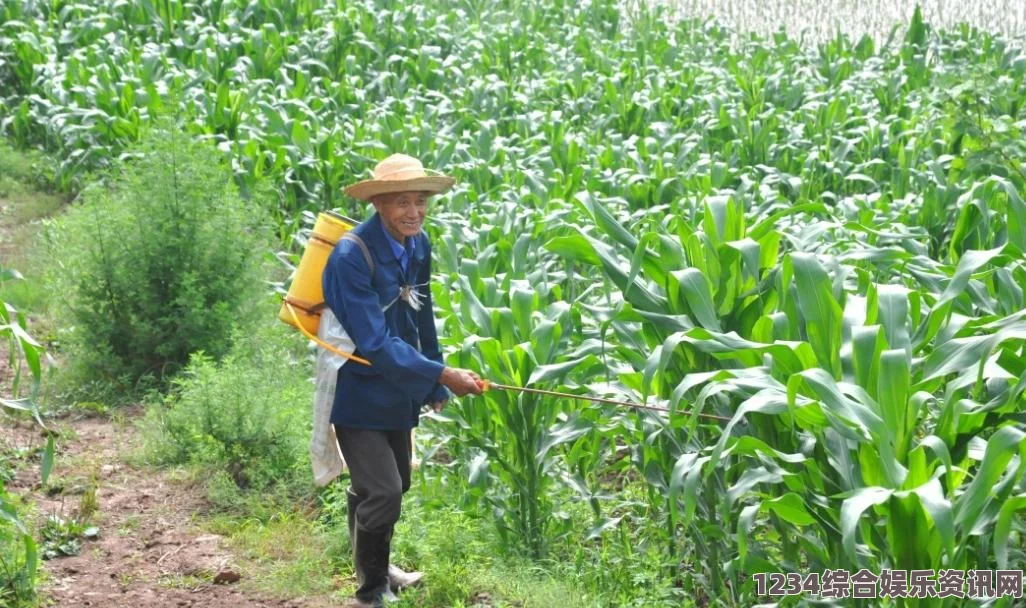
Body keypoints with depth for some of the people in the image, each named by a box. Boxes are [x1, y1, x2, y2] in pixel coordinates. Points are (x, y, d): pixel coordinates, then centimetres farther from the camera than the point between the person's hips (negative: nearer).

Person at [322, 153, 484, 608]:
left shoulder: (418, 245, -3)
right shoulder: (352, 256, -27)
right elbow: (375, 342, -30)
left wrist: (433, 387, 14)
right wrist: (442, 375, -34)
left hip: (398, 392, 8)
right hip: (359, 393, -7)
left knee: (395, 484, 19)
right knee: (382, 491, -11)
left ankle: (375, 567, 42)